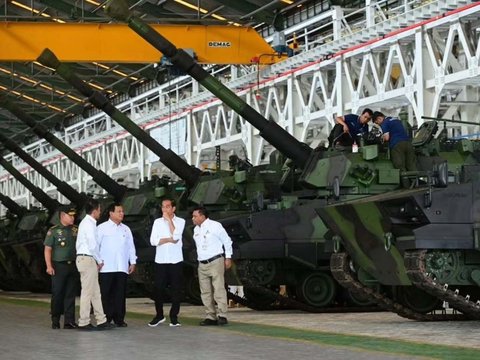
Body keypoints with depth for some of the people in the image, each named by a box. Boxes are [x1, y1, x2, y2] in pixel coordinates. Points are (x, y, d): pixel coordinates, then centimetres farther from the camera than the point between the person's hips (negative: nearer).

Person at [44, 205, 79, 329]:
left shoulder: (75, 230, 10)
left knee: (71, 294, 2)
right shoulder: (53, 231, -1)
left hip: (73, 266, 4)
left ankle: (69, 321, 3)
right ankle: (55, 320, 11)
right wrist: (49, 266, -13)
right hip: (59, 266, -3)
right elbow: (47, 249, -4)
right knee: (57, 294, -1)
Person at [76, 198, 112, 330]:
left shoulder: (86, 223, 17)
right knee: (87, 292, -6)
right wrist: (99, 261, -6)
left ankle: (101, 321, 14)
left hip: (83, 258, 10)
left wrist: (97, 261, 14)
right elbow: (93, 245, -18)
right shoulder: (89, 224, -14)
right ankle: (84, 323, -3)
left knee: (95, 292, 11)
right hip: (88, 259, -10)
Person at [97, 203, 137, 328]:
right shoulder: (102, 228, 2)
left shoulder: (126, 229, 17)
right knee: (106, 294, -3)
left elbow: (131, 246, 18)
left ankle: (119, 319, 8)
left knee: (120, 294, 4)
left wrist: (133, 262, 12)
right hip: (106, 267, -4)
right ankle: (106, 319, 2)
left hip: (122, 267, 4)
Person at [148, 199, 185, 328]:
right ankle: (159, 315, 14)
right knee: (159, 288, 1)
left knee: (176, 289, 0)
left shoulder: (180, 221, 3)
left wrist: (169, 220, -8)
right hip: (160, 260, 1)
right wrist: (170, 239, -10)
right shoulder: (157, 222, 8)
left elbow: (176, 236, -15)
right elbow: (153, 241, -2)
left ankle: (174, 317, 7)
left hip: (175, 260, -1)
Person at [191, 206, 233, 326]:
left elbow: (227, 241, -2)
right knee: (205, 292, 4)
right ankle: (211, 317, 7)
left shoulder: (215, 226, -7)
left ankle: (222, 316, -15)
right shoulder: (196, 230, 14)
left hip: (216, 262, -7)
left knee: (219, 289, -12)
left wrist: (228, 258, -2)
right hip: (202, 264, 7)